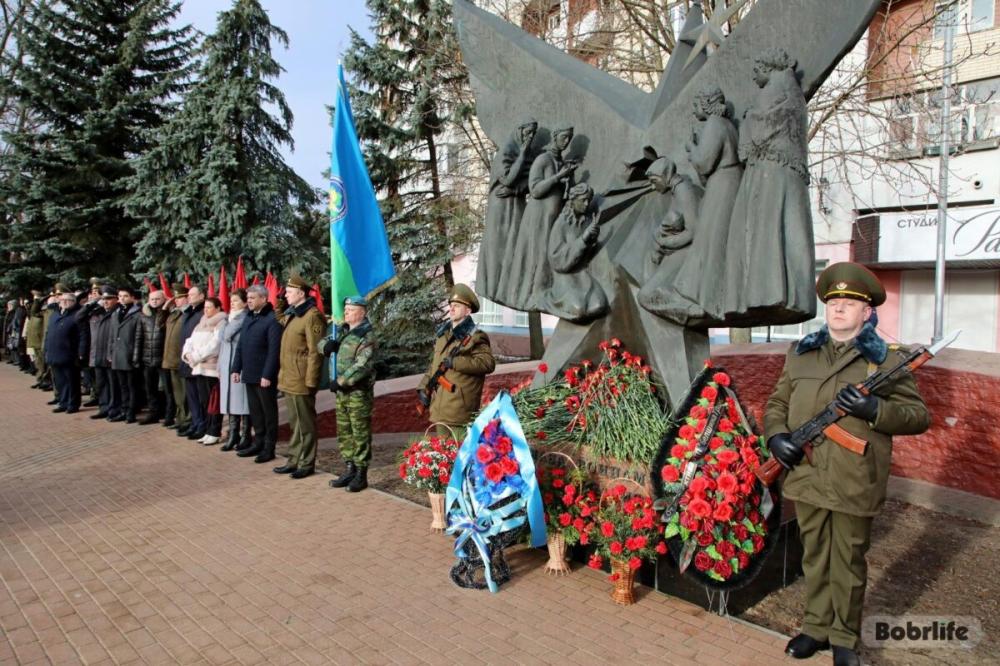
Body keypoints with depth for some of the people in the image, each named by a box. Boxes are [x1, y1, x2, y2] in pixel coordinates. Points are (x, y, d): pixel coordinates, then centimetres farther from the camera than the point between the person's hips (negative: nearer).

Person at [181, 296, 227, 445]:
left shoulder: (221, 324, -6)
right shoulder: (200, 325, 20)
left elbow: (214, 345, -17)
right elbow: (190, 342, 15)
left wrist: (196, 356, -15)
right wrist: (188, 354, -5)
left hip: (213, 368, -8)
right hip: (199, 368, 8)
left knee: (213, 402, -4)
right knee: (203, 402, 9)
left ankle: (214, 433, 1)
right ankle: (207, 431, 17)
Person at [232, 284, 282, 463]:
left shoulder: (272, 319, -12)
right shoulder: (249, 318, 14)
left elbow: (274, 350, -17)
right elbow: (240, 346, 16)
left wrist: (267, 375, -20)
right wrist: (236, 369, 11)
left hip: (264, 376, -8)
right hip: (249, 374, 8)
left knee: (268, 412, 3)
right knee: (255, 411, 14)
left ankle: (269, 448, 10)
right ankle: (258, 443, 25)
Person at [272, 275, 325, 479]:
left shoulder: (312, 316, -14)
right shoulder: (291, 314, 15)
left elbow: (315, 352, -17)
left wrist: (310, 381, -18)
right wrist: (282, 374, 17)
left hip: (301, 381, -9)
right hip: (288, 379, 9)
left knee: (305, 424, 1)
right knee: (294, 423, 16)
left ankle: (307, 464, 11)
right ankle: (294, 460, 26)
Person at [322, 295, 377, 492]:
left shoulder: (366, 337, -16)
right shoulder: (342, 330, 12)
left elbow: (362, 366, -24)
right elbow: (323, 343, 21)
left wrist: (340, 381, -22)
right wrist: (327, 344, -3)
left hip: (358, 392, -9)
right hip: (342, 391, 9)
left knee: (360, 435, 0)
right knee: (344, 433, 15)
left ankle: (361, 475, 9)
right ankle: (350, 469, 27)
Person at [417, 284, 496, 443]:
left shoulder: (474, 336, -9)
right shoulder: (443, 333, 15)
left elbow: (488, 363, -22)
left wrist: (455, 362, -22)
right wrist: (424, 387, 10)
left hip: (460, 408, -8)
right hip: (440, 408, 8)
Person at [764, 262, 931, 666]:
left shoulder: (886, 360, -2)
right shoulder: (800, 355, 8)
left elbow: (919, 416, -3)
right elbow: (776, 404, 13)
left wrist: (874, 410, -21)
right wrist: (775, 435, -6)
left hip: (855, 485, -3)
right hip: (806, 479, 3)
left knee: (848, 563, 12)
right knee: (814, 558, 18)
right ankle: (816, 627, 35)